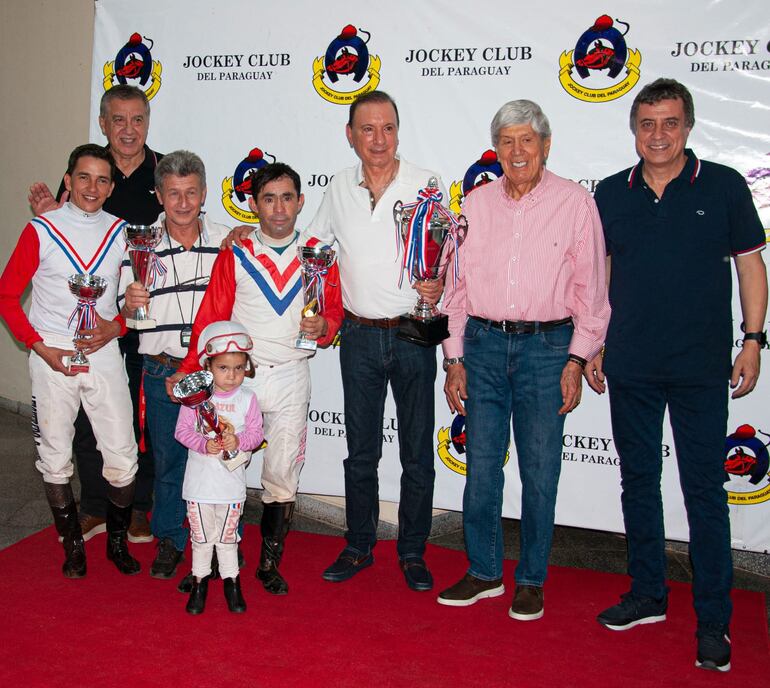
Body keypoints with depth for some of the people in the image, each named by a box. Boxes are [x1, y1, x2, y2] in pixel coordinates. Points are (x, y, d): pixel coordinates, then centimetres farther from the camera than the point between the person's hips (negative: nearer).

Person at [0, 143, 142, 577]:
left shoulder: (121, 233, 6)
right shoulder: (41, 231, -1)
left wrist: (116, 327, -6)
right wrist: (40, 346, -9)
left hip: (105, 354, 2)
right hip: (53, 356, -1)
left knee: (123, 457, 0)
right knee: (56, 456, 6)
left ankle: (118, 541, 22)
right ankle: (73, 545, 24)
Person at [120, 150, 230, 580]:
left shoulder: (228, 242, 2)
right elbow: (129, 318, 4)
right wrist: (132, 304, -18)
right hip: (162, 372, 1)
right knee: (168, 459, 11)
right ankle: (170, 542, 28)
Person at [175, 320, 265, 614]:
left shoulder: (247, 399, -5)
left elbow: (256, 433, -3)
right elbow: (182, 430, -6)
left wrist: (239, 441, -23)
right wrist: (204, 444, -23)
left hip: (231, 480, 0)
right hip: (199, 479, 0)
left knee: (228, 536, 14)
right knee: (201, 535, 13)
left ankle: (231, 581, 28)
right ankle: (200, 581, 28)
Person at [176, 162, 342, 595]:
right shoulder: (235, 255, 4)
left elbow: (335, 311, 10)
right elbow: (211, 317, 3)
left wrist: (323, 326, -13)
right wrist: (190, 371, -3)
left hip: (291, 377, 1)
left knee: (283, 474, 2)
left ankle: (270, 563, 18)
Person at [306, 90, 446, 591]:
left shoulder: (427, 185, -3)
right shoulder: (341, 188, 6)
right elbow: (311, 244, 20)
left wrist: (438, 286, -20)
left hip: (413, 335, -2)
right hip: (359, 336, 2)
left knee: (417, 452, 6)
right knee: (360, 450, 11)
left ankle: (413, 551, 21)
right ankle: (359, 546, 26)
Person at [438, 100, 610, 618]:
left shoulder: (574, 202, 0)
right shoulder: (476, 204, 8)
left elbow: (590, 289, 0)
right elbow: (457, 285, 11)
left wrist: (577, 360, -6)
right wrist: (454, 360, 6)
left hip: (547, 346, -2)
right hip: (483, 344, 3)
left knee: (540, 470, 4)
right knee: (481, 464, 7)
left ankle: (531, 580, 20)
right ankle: (484, 571, 23)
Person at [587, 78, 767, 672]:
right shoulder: (612, 194, 6)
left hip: (701, 367, -3)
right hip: (630, 367, 3)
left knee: (705, 489, 1)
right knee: (638, 480, 12)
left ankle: (713, 619, 12)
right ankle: (648, 595, 27)